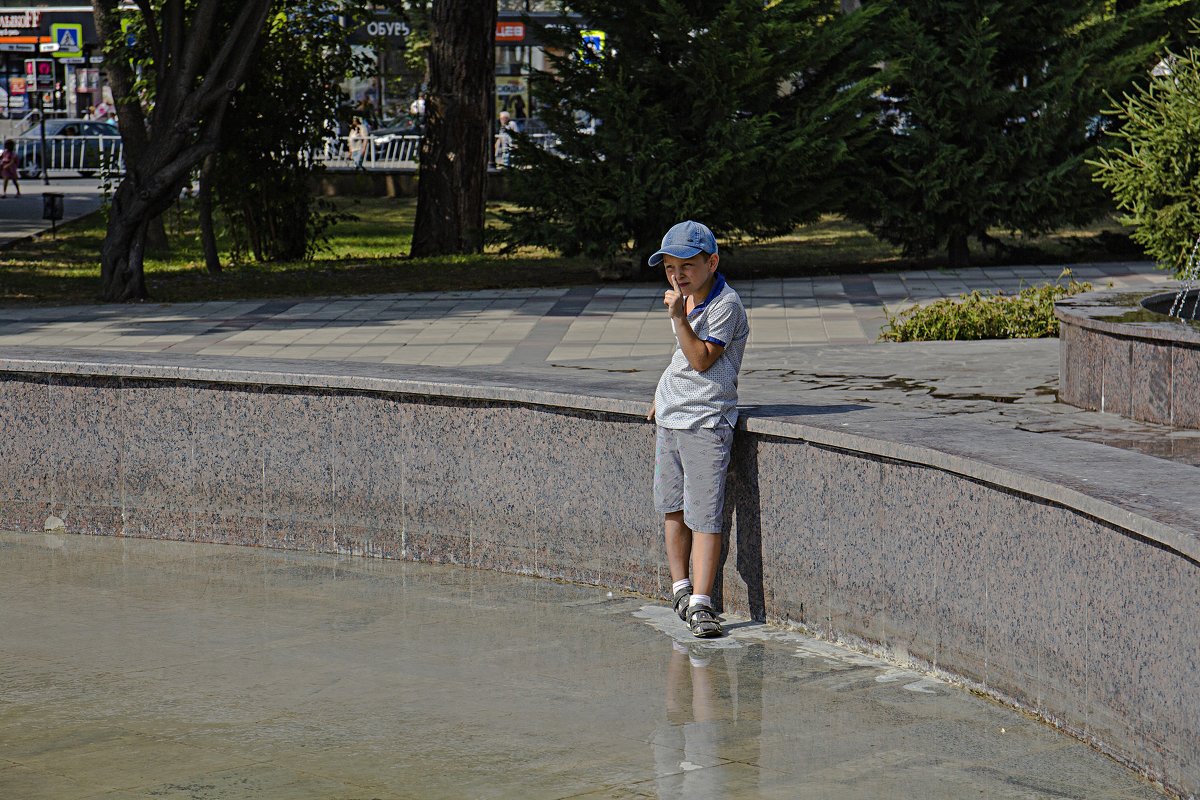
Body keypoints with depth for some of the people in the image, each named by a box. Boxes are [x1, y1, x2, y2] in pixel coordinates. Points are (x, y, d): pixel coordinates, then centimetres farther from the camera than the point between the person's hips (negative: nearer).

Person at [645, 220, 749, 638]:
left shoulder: (726, 304, -13)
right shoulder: (688, 299, 13)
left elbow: (702, 359, -19)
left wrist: (679, 317, -24)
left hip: (705, 420, -9)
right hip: (671, 417, 9)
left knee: (704, 513, -9)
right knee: (672, 506, 13)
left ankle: (700, 603, -10)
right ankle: (681, 588, 23)